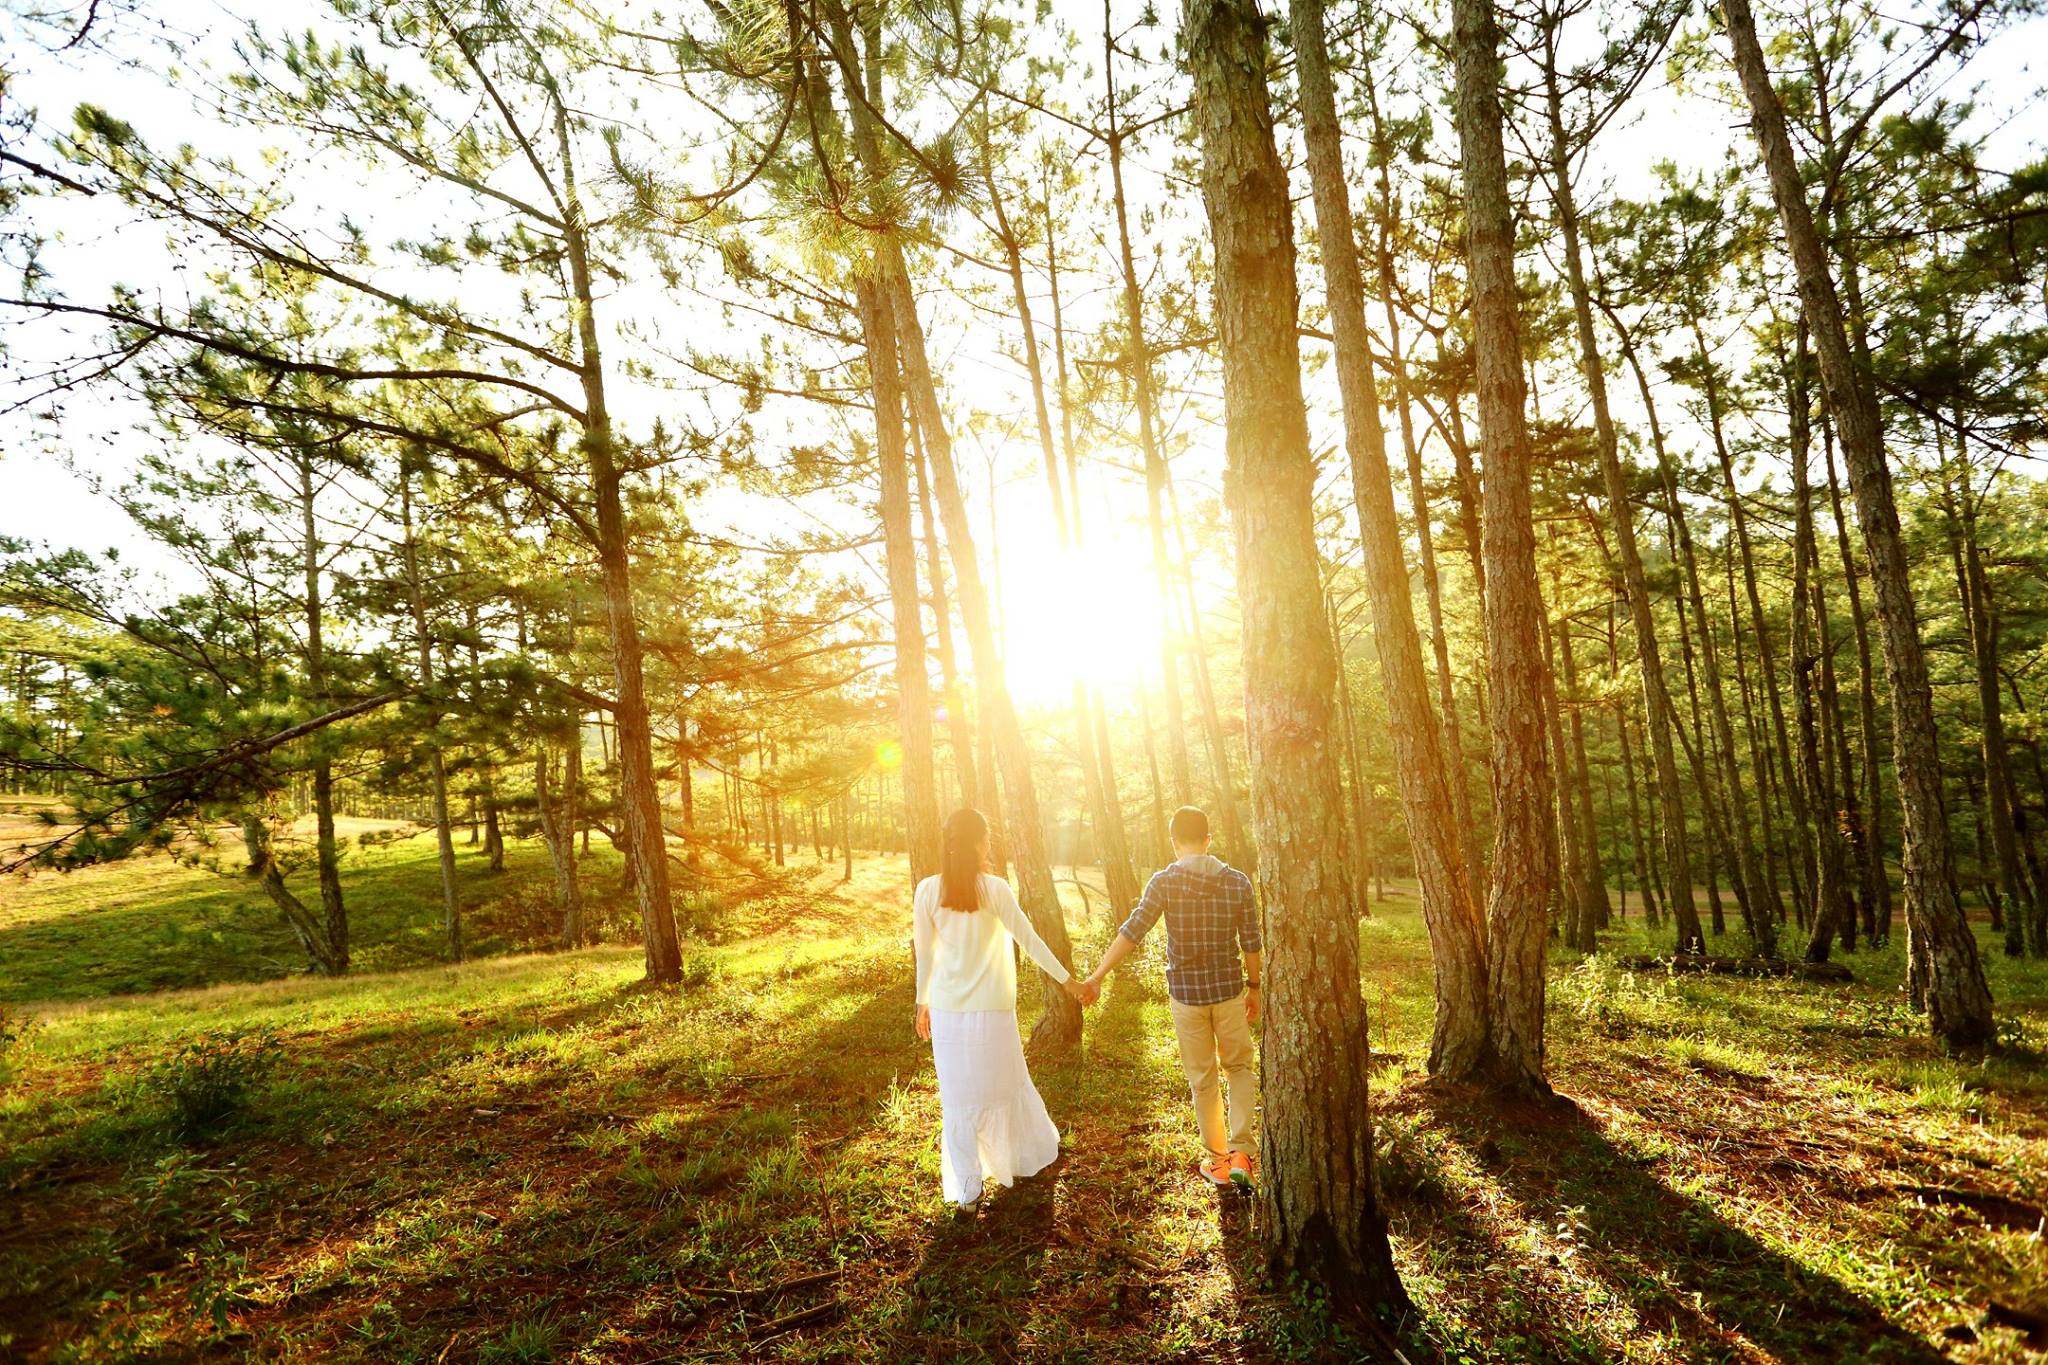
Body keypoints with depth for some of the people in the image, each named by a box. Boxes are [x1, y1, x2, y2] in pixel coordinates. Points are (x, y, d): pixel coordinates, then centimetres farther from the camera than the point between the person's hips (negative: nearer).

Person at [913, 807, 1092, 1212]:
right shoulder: (994, 889, -12)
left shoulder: (927, 890, -5)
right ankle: (1030, 1157, 39)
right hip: (992, 1010, -1)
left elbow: (924, 954, 1)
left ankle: (967, 1192, 17)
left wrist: (923, 1002, 14)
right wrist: (1066, 978, 3)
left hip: (948, 1010, 2)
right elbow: (1029, 940, -8)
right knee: (1008, 1085, 19)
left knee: (958, 1098, 11)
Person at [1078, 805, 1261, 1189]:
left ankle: (1217, 1159, 25)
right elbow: (1252, 943, -1)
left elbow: (1132, 931, -18)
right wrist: (1253, 987, 13)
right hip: (1229, 990, 1)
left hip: (1186, 992, -1)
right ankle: (1242, 1152, 10)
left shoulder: (1164, 881, -12)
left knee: (1202, 1079, 14)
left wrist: (1097, 976, -14)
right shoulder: (1237, 882, -5)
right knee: (1240, 1068, 20)